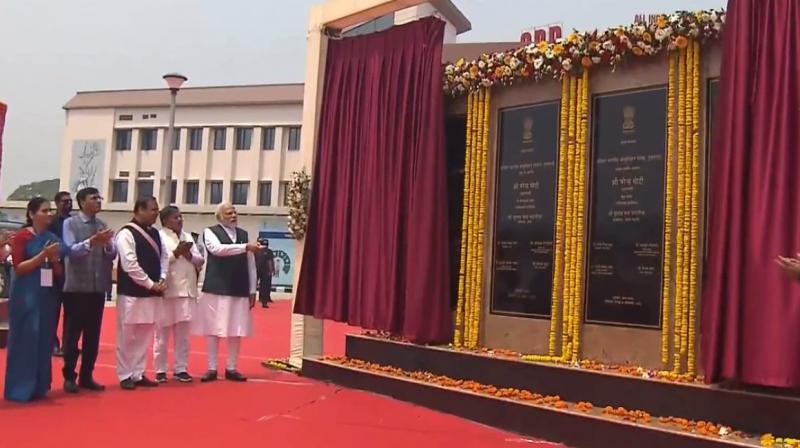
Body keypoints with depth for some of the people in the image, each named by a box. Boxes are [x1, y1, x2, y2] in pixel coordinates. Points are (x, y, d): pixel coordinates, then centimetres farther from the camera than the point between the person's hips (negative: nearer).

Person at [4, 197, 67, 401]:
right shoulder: (21, 237, -6)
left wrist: (55, 259, -6)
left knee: (44, 340, 7)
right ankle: (20, 388, 7)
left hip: (47, 295, 6)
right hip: (26, 296, -5)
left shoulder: (52, 238, 10)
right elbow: (18, 268, -10)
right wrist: (43, 254, -19)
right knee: (25, 340, -2)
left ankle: (39, 386, 17)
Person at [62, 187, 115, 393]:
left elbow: (113, 254, 4)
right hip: (76, 288, -4)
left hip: (98, 289, 4)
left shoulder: (103, 225, 10)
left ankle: (86, 376, 20)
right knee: (72, 334, 3)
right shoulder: (70, 223, -2)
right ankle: (69, 376, 14)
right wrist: (92, 241, -29)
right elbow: (71, 250, -14)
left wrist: (107, 245, -18)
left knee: (93, 335, 9)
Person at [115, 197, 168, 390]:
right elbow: (130, 265, -18)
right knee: (127, 336, 3)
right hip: (132, 293, -7)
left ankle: (138, 374, 21)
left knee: (144, 336, 12)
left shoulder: (154, 233, 11)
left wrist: (162, 279, -3)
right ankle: (125, 376, 13)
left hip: (152, 293, 7)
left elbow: (164, 257, 13)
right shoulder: (126, 234, -12)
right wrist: (151, 284, -14)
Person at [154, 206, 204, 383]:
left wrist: (189, 255, -7)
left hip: (187, 290, 5)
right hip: (167, 290, -5)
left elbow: (200, 261, 11)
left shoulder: (188, 237, 15)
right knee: (163, 332, 5)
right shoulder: (159, 236, -2)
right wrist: (176, 253, -18)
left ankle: (181, 369, 17)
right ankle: (160, 370, 14)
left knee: (183, 333, 9)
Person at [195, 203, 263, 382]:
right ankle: (212, 369, 11)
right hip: (217, 289, -3)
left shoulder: (244, 234, 10)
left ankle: (231, 368, 16)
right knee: (214, 330, 2)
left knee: (236, 331, 6)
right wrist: (246, 247, -28)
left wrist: (252, 290, 6)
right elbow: (217, 249, -22)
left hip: (239, 290, 4)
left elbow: (250, 264, 9)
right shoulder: (210, 232, -1)